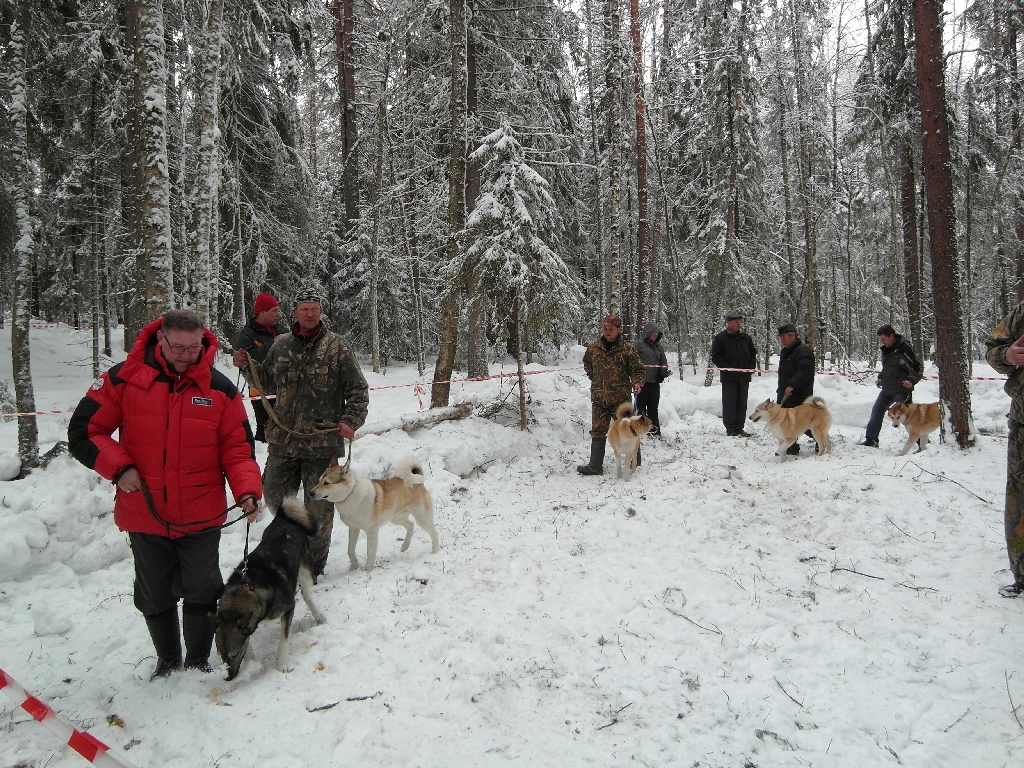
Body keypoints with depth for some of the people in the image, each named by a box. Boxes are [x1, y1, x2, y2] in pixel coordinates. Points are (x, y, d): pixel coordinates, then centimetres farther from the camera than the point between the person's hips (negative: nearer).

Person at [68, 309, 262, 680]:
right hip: (145, 515, 1)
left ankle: (198, 660, 33)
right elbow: (83, 432, -2)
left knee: (201, 592, 11)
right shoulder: (123, 379, -6)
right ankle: (167, 660, 40)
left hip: (201, 517, 0)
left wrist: (247, 490, -17)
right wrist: (119, 467, -15)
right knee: (155, 596, 17)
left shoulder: (219, 387, -4)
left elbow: (237, 447, -2)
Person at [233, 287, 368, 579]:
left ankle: (313, 565, 21)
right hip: (283, 440, 4)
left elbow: (358, 390, -2)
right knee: (274, 496, 15)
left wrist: (350, 421, -15)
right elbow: (267, 384, 20)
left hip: (322, 443, -4)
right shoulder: (281, 344, 8)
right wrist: (247, 366, 4)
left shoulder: (336, 346, -3)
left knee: (319, 508, 4)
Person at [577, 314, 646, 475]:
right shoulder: (593, 348, 3)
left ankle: (634, 460, 28)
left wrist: (637, 382, -20)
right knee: (598, 431, 4)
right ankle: (595, 466, 8)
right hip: (599, 398, 3)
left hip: (621, 398, -3)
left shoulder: (627, 348, -6)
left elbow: (637, 369, -2)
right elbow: (587, 364, 24)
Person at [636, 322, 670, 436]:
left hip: (655, 380, 6)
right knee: (641, 404, -1)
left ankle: (654, 427, 16)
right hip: (643, 379, -6)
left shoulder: (658, 346, 15)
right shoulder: (640, 345, -3)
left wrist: (664, 369, 1)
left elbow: (663, 360, 21)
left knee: (653, 405, 10)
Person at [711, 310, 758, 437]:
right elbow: (716, 357, -5)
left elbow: (753, 353, 20)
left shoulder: (745, 338, 13)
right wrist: (727, 368, -14)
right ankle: (730, 429, 5)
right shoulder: (720, 338, -2)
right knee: (729, 403, -1)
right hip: (729, 377, -5)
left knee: (742, 403, 8)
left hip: (744, 377, 5)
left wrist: (751, 367, 5)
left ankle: (739, 428, 16)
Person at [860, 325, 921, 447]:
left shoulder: (904, 348, -15)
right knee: (876, 411, 9)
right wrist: (880, 378, 10)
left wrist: (911, 380, -28)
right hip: (887, 389, 8)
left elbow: (917, 368, -13)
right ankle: (871, 440, 17)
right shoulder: (886, 349, 10)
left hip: (902, 390, -8)